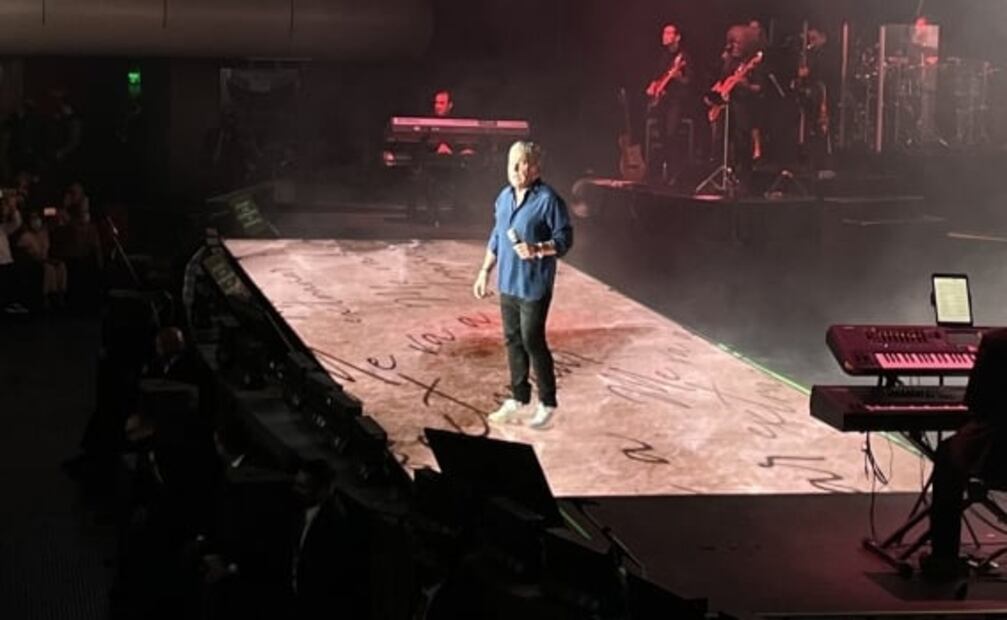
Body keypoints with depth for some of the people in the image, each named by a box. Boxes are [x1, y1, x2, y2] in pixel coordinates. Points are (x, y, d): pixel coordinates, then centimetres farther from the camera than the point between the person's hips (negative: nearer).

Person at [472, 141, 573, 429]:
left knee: (532, 341, -2)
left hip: (534, 285, -7)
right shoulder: (504, 197, 8)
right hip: (507, 283, 7)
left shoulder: (548, 199, -14)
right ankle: (518, 398, 26)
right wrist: (485, 271, 16)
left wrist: (537, 249, -29)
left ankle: (547, 403, 11)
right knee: (512, 340, 13)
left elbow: (565, 239, -13)